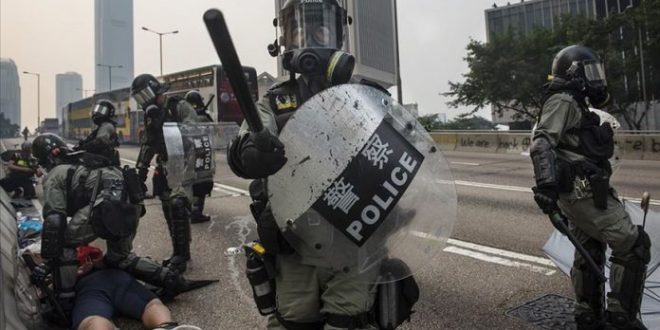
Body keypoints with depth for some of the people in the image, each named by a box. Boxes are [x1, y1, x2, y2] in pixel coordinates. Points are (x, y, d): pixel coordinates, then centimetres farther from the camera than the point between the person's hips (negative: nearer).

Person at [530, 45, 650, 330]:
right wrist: (546, 184, -33)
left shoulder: (576, 105, 22)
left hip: (580, 192, 10)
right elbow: (541, 145, -23)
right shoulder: (563, 101, -10)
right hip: (584, 191, -10)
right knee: (633, 244, -6)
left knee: (589, 253, 15)